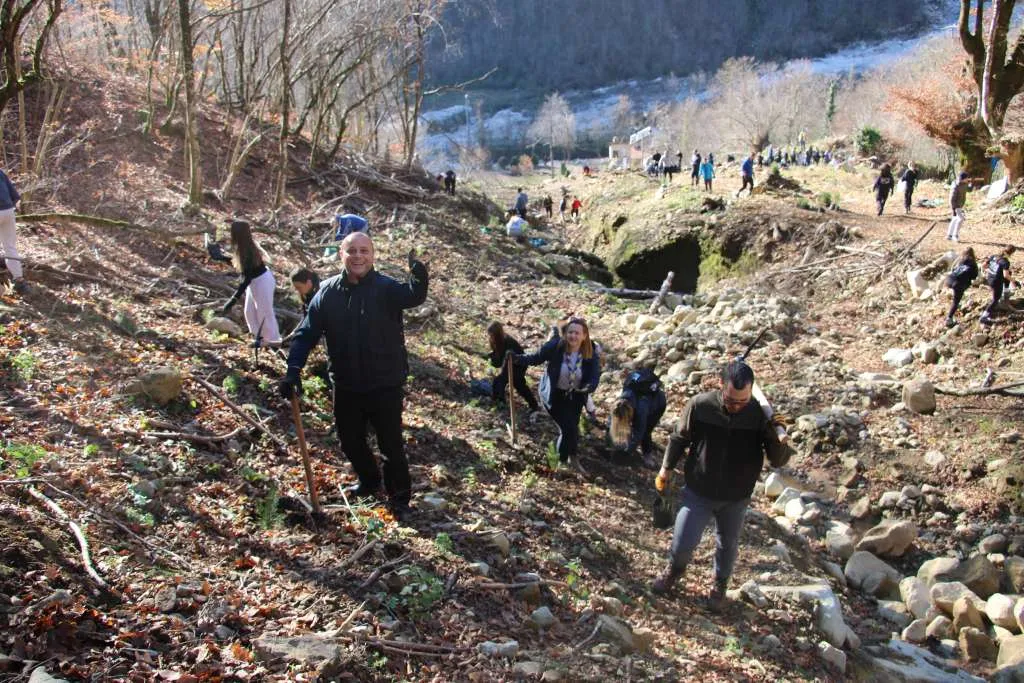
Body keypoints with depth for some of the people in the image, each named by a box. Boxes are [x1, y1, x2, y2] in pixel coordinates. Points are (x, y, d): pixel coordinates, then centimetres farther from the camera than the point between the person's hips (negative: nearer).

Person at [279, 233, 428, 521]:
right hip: (345, 386, 4)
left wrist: (419, 279, -58)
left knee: (391, 444, 4)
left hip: (385, 385, -4)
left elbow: (413, 296, -34)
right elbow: (307, 333, -2)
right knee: (350, 441, 20)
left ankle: (399, 499, 23)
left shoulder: (386, 288, -13)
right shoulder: (328, 292, -2)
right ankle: (369, 482, 46)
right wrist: (293, 370, -13)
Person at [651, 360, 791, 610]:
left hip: (736, 498, 1)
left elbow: (778, 461, -15)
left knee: (727, 545, 20)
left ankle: (720, 584, 51)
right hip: (698, 492, -1)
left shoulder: (761, 414, -20)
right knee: (682, 543, 6)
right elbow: (679, 438, -2)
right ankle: (675, 570, 43)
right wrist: (666, 469, 6)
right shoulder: (699, 405, -20)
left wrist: (781, 443, -36)